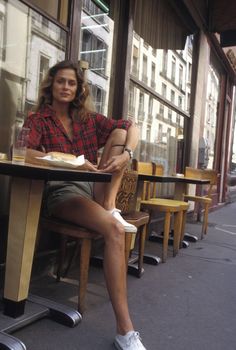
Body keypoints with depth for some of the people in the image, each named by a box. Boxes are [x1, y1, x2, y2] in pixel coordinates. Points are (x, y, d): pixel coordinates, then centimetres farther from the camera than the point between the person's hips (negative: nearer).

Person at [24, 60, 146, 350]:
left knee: (119, 130, -6)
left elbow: (131, 127, 7)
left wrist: (125, 154, -16)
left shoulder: (89, 119, 14)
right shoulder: (38, 119, 2)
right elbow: (23, 153, -18)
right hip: (61, 191, -5)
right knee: (113, 229, -34)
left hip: (94, 187, 6)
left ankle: (110, 207, -17)